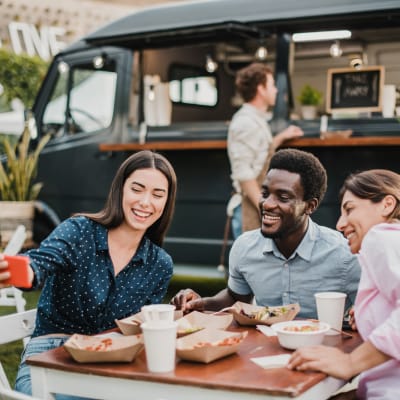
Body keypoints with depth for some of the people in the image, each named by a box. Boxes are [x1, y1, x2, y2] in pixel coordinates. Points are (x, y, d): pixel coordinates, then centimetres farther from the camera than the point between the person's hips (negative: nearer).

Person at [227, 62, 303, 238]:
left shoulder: (257, 119, 16)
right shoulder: (245, 122, -15)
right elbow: (243, 173, -21)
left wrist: (282, 137, 27)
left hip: (258, 204, 10)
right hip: (250, 208, -10)